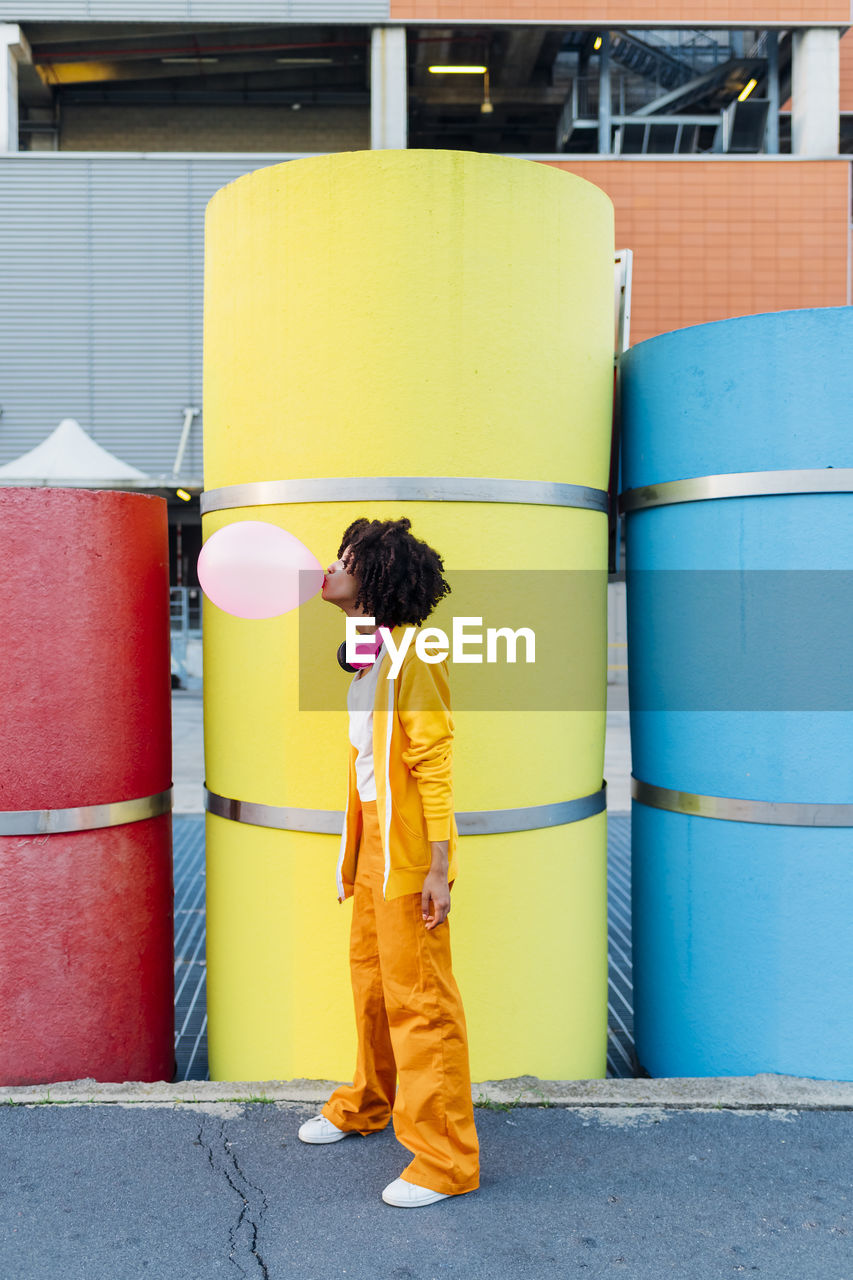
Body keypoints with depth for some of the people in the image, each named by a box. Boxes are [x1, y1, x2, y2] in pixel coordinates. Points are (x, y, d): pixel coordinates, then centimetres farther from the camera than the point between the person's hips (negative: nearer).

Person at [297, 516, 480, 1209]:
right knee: (371, 980, 22)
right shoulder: (364, 654, 11)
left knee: (419, 998, -1)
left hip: (409, 852, -9)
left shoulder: (410, 655, -17)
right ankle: (367, 1105, 43)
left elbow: (434, 762, -19)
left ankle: (445, 1161, 12)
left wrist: (438, 867, -20)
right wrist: (354, 853, 19)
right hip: (373, 842, 9)